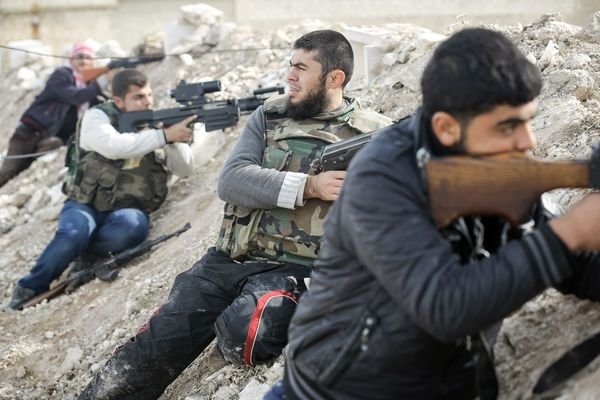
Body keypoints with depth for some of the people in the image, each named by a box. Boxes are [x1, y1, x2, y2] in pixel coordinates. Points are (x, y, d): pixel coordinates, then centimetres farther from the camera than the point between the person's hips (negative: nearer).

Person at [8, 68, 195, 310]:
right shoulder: (98, 117, -2)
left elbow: (185, 169, 3)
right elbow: (113, 145, -25)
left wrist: (177, 139, -17)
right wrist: (165, 136, -27)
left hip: (128, 209, 2)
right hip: (86, 205, -2)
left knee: (132, 226, -36)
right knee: (73, 234, -35)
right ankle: (28, 291, -15)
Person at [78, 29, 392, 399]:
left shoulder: (372, 135, 2)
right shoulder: (271, 115, 11)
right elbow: (231, 180, -2)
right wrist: (309, 186, -14)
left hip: (294, 270, -4)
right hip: (230, 261, 4)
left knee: (243, 334, -34)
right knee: (154, 345, -4)